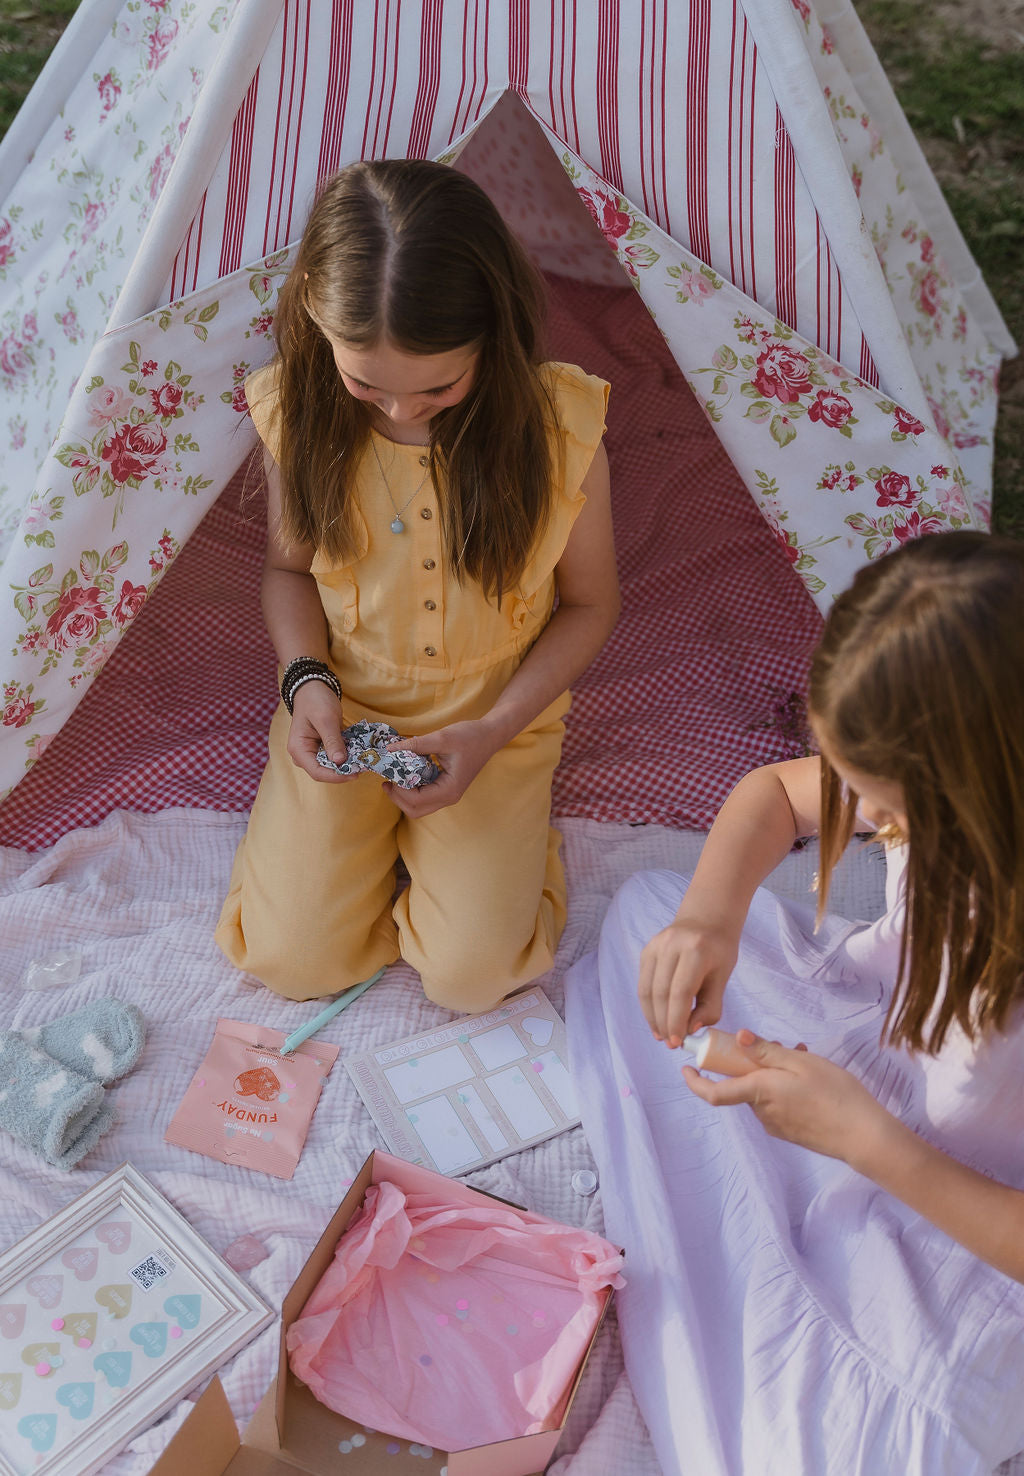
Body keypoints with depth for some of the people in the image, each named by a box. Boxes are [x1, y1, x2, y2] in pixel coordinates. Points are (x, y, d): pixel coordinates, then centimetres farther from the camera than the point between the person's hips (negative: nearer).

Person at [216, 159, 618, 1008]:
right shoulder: (297, 412, -15)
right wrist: (306, 679, -15)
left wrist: (494, 731, -16)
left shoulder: (558, 424, -20)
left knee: (472, 974, -13)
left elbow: (589, 603, -6)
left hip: (496, 716, -1)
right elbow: (288, 565, 3)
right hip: (342, 707, 2)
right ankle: (371, 832, 22)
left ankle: (508, 835, 18)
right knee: (294, 961, -7)